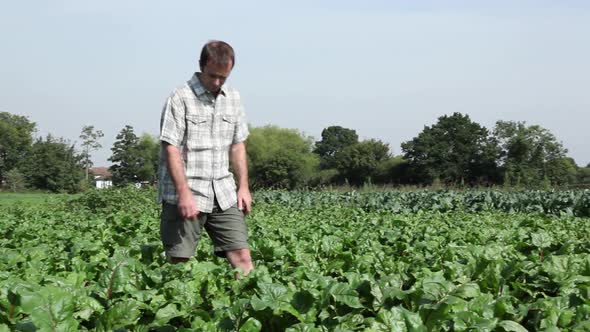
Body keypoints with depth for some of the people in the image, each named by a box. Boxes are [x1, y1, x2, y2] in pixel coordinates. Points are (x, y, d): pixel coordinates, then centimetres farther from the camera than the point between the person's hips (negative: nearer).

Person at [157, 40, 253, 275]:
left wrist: (243, 186, 11)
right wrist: (184, 193, -18)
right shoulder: (181, 98, -7)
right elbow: (171, 149, -12)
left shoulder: (233, 99, 13)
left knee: (242, 256, -1)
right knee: (179, 261, -3)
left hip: (223, 194, 5)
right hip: (186, 194, -5)